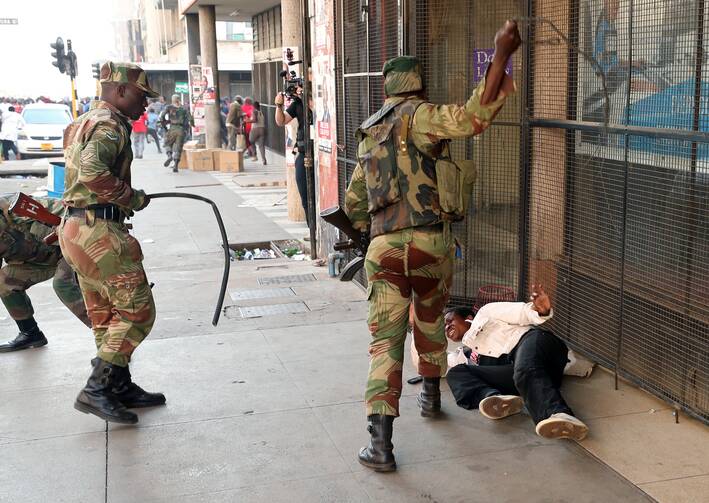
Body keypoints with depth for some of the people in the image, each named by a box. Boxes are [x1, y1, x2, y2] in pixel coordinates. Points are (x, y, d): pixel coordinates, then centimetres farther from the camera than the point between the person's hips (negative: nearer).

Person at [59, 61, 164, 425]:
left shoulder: (84, 123, 21)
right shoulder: (110, 126, -12)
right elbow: (92, 170, -29)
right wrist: (132, 198, -17)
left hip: (76, 226, 11)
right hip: (98, 231, -11)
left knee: (106, 315, 16)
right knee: (137, 310, -6)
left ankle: (121, 387, 25)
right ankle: (96, 390, -5)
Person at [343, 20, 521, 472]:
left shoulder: (370, 135, 19)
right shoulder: (416, 116, -3)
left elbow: (353, 203, 26)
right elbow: (472, 118, -23)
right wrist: (501, 56, -24)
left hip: (384, 247, 3)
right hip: (431, 242, -3)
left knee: (386, 339, 0)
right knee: (430, 321, 23)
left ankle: (381, 443, -9)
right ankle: (432, 397, 42)